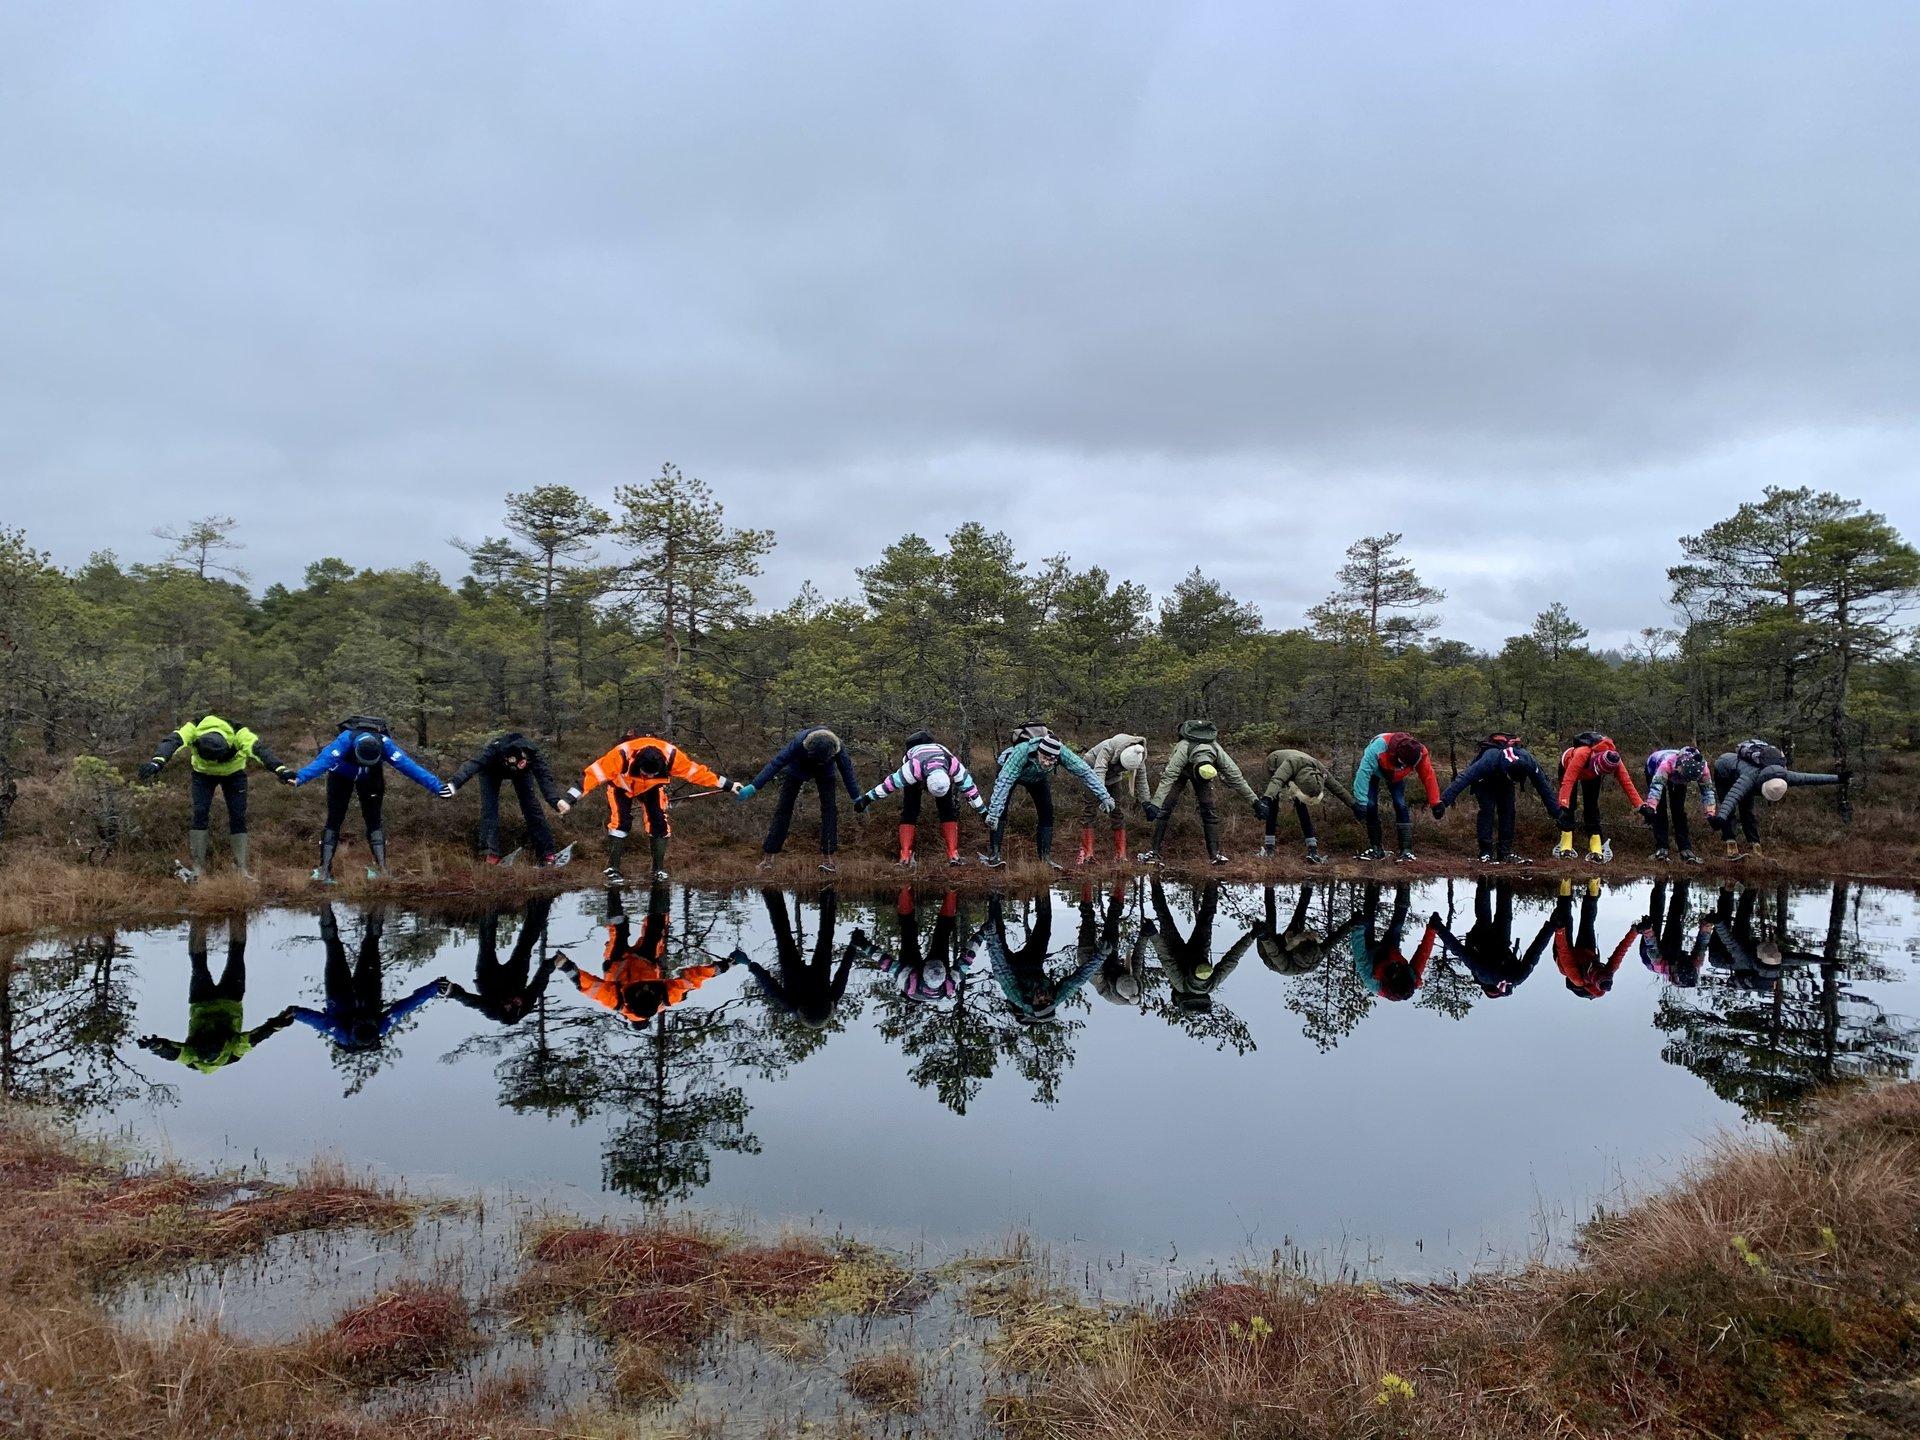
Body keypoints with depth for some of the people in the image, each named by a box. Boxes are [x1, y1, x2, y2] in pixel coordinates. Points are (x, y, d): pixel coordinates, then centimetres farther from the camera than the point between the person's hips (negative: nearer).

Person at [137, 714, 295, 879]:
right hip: (203, 773, 1)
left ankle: (241, 866, 3)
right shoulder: (194, 729, -36)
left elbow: (260, 749, -50)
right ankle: (199, 865, -3)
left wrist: (280, 769, -67)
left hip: (234, 773, 0)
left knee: (238, 816, -6)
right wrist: (158, 761, -69)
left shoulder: (238, 734, -39)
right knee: (200, 813, -13)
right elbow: (172, 741, -49)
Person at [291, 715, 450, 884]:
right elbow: (323, 760, -52)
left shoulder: (385, 744, -36)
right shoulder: (345, 740, -40)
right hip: (341, 776, -1)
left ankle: (381, 868, -8)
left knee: (373, 820, -7)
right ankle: (324, 870, -5)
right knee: (334, 820, -7)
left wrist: (438, 786, -44)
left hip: (371, 779, 1)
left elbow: (409, 765, -39)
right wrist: (299, 778, -68)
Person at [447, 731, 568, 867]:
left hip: (521, 773, 1)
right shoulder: (494, 749, -44)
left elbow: (544, 776, -46)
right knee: (489, 806, -18)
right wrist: (454, 783, -74)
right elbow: (473, 764, -57)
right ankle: (491, 853, -14)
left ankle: (546, 852, -7)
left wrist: (556, 800, -63)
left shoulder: (531, 752, -39)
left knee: (531, 805, -11)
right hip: (491, 771, -1)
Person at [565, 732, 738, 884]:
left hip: (652, 788, 2)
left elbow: (698, 772, -23)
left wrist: (728, 786, -19)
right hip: (621, 786, -2)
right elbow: (593, 774, -38)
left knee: (659, 822, -13)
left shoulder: (671, 755, -35)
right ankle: (612, 870, -9)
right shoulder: (621, 754, -42)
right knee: (620, 821, -19)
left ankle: (659, 870, 1)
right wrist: (569, 800, -43)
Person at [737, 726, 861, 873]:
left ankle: (826, 856, -7)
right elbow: (776, 763, -38)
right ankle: (768, 855, -1)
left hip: (825, 773, 1)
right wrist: (753, 786, -41)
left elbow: (847, 771, -20)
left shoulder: (838, 747, -36)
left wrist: (857, 798, -10)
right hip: (797, 769, -1)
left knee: (830, 808, -12)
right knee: (783, 808, -5)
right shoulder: (799, 742, -42)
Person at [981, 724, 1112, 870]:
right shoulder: (1022, 751, -46)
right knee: (1000, 811, -19)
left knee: (1047, 813, -4)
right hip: (1009, 771, -3)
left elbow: (1085, 772, -30)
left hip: (1039, 777, 4)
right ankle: (994, 854, -14)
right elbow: (1004, 781, -46)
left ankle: (1045, 858, 5)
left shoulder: (1062, 752, -37)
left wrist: (1104, 796, -32)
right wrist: (993, 813, -48)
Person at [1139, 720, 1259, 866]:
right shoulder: (1182, 750, -44)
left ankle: (1214, 855, -7)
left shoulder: (1219, 753, -35)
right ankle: (1154, 853, -15)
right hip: (1179, 771, -2)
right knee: (1165, 807, -15)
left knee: (1208, 810, -11)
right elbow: (1168, 778, -49)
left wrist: (1254, 801, -24)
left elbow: (1236, 778, -25)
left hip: (1202, 771, 2)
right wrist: (1155, 804, -57)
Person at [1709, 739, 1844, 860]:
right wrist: (1721, 818, -79)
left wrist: (1838, 778, -13)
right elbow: (1732, 797, -64)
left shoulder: (1783, 775, -31)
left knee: (1748, 813, -1)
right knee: (1730, 812, -18)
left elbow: (1808, 778, -18)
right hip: (1724, 771, -6)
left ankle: (1754, 848, 0)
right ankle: (1731, 848, -21)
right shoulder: (1750, 778, -50)